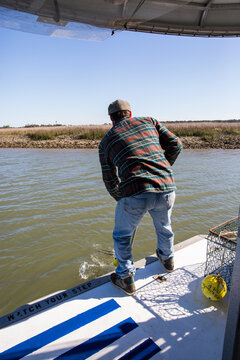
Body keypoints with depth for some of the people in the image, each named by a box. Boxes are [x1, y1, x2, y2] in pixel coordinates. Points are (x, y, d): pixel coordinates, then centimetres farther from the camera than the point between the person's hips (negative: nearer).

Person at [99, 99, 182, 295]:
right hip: (166, 188, 4)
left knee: (122, 235, 22)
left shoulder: (106, 141, 13)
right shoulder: (149, 121, 15)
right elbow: (176, 144, 11)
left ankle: (126, 279, 31)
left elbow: (110, 180, 17)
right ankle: (168, 259, 56)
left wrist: (122, 200, 31)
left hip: (135, 193, -3)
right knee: (164, 226, 32)